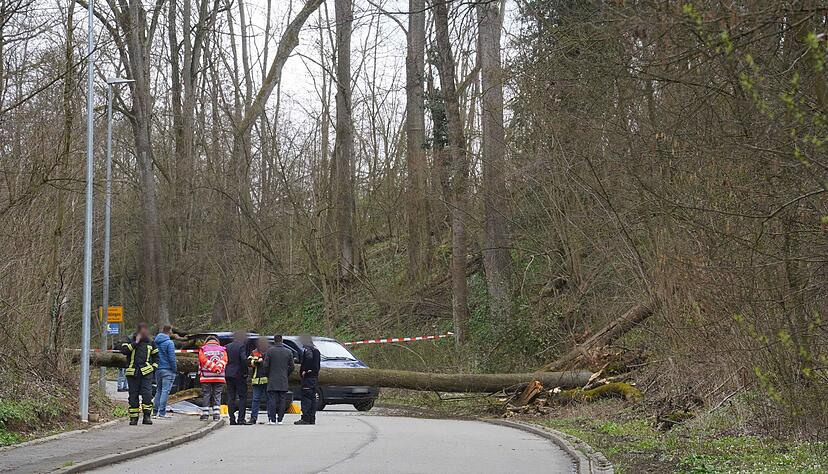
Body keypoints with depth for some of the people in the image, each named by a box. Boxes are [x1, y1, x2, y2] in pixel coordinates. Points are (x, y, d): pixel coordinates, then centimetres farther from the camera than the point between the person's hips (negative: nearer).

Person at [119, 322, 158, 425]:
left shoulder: (150, 343, 13)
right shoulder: (130, 340, 5)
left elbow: (156, 356, 23)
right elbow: (123, 350, -12)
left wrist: (154, 367, 9)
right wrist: (135, 343, -14)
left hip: (146, 372, 1)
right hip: (132, 373, -1)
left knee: (147, 393, -13)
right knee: (133, 395, 3)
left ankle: (147, 416, -8)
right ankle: (133, 418, 10)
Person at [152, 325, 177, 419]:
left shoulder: (155, 342, 6)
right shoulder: (169, 343, -13)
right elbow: (172, 358, -14)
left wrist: (155, 367, 16)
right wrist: (175, 369, -5)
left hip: (157, 369, 6)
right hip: (167, 370, -6)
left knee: (158, 390, 16)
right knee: (165, 391, -4)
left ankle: (155, 411, 16)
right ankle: (162, 413, -6)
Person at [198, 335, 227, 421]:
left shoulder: (203, 349, 7)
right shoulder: (222, 349, 11)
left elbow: (203, 360, -9)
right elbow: (224, 360, -5)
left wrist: (213, 368, -14)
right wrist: (218, 368, -16)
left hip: (206, 377, -1)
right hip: (219, 378, 1)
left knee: (206, 395, 4)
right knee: (217, 395, 6)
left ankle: (205, 414, 2)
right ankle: (216, 414, 0)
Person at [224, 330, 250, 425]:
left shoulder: (227, 347, 9)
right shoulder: (241, 346, -9)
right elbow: (243, 358, -20)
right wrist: (245, 371, -10)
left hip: (229, 375, 5)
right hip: (239, 375, -5)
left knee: (230, 397, 7)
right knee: (243, 397, 1)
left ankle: (232, 419, 4)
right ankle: (241, 419, -6)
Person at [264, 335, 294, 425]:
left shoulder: (270, 351, -5)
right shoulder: (289, 352, 3)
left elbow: (266, 365, -4)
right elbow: (291, 367, 6)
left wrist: (268, 375, 10)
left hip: (272, 380, -2)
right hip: (284, 381, 2)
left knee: (272, 400, -1)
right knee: (282, 400, 5)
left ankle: (272, 419, -5)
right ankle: (280, 419, 4)